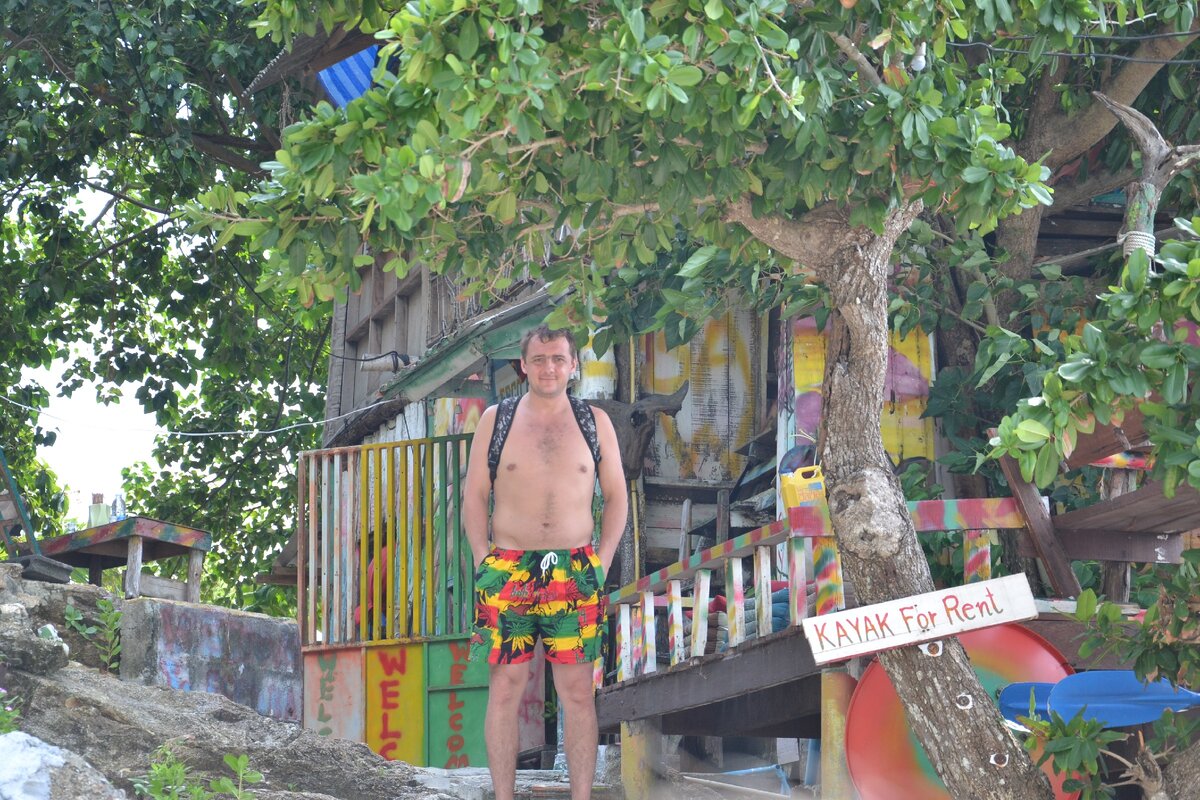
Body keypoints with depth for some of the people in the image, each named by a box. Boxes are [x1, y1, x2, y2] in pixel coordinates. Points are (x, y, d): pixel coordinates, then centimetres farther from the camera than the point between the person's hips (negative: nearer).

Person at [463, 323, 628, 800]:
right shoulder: (495, 420, 8)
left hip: (575, 574, 0)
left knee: (578, 692, -1)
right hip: (507, 573, 0)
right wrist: (484, 562, -1)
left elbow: (616, 497, 12)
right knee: (504, 689, -1)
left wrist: (602, 564, 2)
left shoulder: (595, 423, 9)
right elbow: (474, 496, 9)